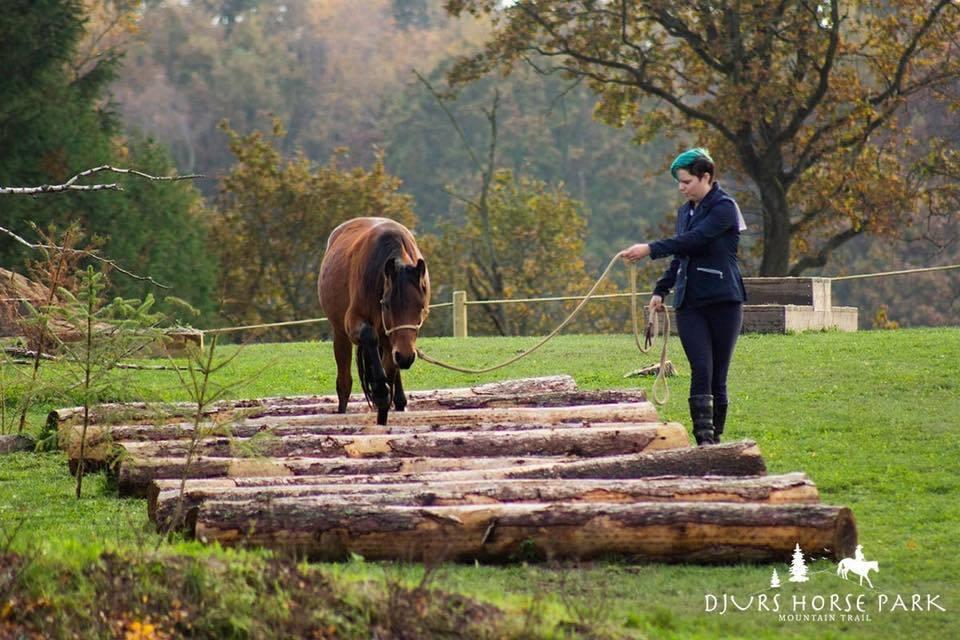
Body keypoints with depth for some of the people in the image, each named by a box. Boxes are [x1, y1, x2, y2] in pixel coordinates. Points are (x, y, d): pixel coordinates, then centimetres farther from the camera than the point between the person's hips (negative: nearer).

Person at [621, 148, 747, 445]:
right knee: (701, 371, -10)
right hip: (690, 304, 5)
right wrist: (661, 290, 16)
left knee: (718, 375, -1)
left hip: (723, 301, -5)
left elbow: (694, 239, -21)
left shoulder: (724, 208, -8)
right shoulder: (685, 211, 15)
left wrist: (651, 249, -27)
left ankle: (716, 438, 9)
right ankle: (703, 439, -16)